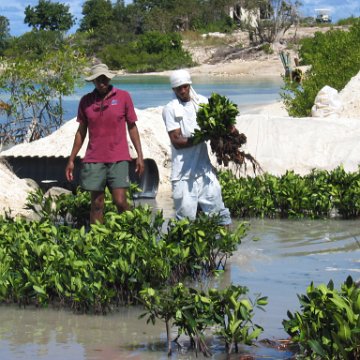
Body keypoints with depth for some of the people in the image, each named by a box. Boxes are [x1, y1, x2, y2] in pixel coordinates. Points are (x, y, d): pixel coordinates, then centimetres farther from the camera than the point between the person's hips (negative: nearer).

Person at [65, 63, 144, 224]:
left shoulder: (123, 97, 1)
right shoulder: (86, 101, 6)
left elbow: (132, 127, 6)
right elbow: (81, 132, 14)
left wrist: (140, 156, 1)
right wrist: (71, 160, 12)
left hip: (118, 159, -2)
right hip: (94, 160, 2)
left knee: (120, 202, -10)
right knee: (97, 205, 4)